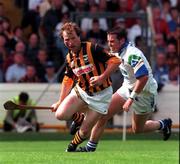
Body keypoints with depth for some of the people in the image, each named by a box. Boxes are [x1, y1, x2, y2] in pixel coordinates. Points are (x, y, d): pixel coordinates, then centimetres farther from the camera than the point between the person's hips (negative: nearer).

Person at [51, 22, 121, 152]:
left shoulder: (92, 49, -18)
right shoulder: (69, 58, 3)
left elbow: (115, 61, -20)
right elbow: (68, 80, 16)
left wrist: (102, 78, -31)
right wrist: (60, 101, 13)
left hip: (100, 94, -5)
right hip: (81, 90, 5)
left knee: (84, 132, -5)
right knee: (61, 114, -16)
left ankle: (73, 146, 31)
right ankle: (79, 118, 19)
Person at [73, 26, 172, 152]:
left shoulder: (132, 55, -29)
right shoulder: (119, 52, -1)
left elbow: (143, 78, -35)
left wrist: (131, 99, -31)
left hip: (144, 93, -8)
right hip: (128, 89, 8)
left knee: (137, 129, 9)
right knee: (103, 114, -5)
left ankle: (163, 124, 36)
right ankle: (90, 147, 0)